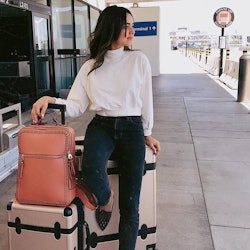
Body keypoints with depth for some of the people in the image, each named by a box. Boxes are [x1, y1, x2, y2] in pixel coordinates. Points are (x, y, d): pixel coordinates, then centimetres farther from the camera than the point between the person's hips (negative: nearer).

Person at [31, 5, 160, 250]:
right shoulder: (90, 67, 4)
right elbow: (76, 106, 3)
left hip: (132, 130, 0)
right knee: (91, 169, -33)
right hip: (101, 127, 1)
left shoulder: (139, 60, 1)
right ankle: (105, 198, 3)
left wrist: (147, 134, 13)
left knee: (130, 206, -2)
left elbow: (145, 100, 8)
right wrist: (50, 100, -15)